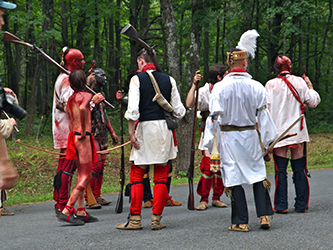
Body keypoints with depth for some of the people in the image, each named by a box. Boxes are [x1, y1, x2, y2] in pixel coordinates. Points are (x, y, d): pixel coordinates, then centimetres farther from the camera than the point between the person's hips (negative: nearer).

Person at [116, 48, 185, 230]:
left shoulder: (137, 79, -3)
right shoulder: (169, 80, 7)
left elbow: (133, 108, -12)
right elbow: (178, 109, 7)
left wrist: (131, 132, -7)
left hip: (145, 127, -3)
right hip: (165, 128, 3)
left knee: (137, 175, 5)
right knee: (161, 177, 7)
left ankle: (135, 218, 2)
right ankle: (156, 218, 5)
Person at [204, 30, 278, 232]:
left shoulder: (220, 87, -9)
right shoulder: (256, 87, -4)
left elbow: (214, 116, -8)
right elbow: (263, 115, 1)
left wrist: (209, 142, -1)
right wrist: (269, 139, 9)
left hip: (228, 136, -2)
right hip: (250, 135, 2)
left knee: (234, 177, 2)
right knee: (258, 174, 13)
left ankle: (241, 222, 4)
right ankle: (264, 215, 8)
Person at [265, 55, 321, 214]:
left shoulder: (270, 84, -3)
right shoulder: (299, 82, 0)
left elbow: (266, 108, -4)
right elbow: (313, 102, 6)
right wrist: (310, 87, 23)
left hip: (278, 132, -1)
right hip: (297, 132, 1)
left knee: (280, 170, 1)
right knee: (299, 169, 7)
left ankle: (281, 205, 0)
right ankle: (301, 205, 8)